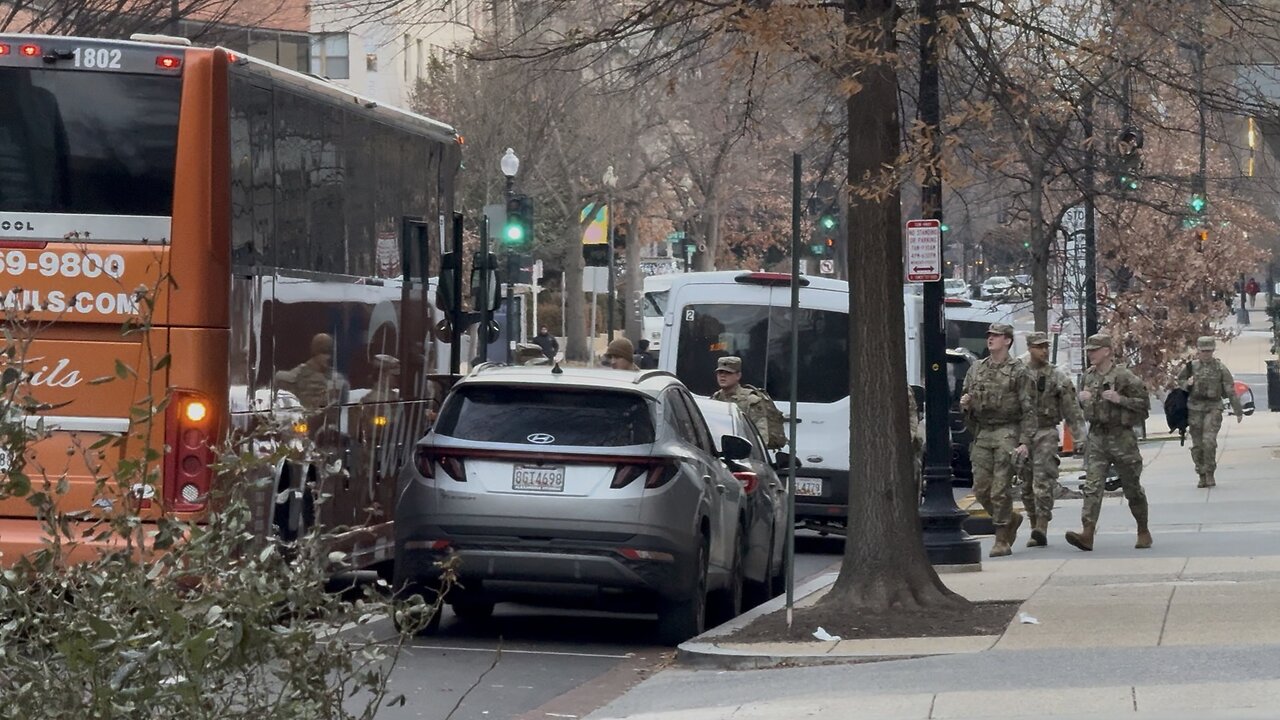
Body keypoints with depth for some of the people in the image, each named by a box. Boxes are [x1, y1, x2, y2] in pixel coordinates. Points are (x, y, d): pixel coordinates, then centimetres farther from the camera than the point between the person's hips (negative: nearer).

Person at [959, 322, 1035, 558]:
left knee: (1000, 489, -8)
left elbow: (1028, 409, -6)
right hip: (982, 433, 6)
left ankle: (1002, 541, -1)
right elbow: (966, 401, 23)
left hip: (1007, 433, -6)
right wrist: (965, 404, -2)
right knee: (981, 489, 3)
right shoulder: (976, 369, 14)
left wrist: (1025, 442, -15)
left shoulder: (1018, 371, -2)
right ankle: (1011, 520, 26)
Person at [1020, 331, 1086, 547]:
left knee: (1043, 482, -14)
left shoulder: (1058, 377, 4)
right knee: (1027, 485, 6)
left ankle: (1041, 529, -19)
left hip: (1046, 434, -3)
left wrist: (1080, 438, -2)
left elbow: (1072, 410, 4)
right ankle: (1035, 526, 16)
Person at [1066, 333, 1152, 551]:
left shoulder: (1124, 376, -8)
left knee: (1132, 488, 8)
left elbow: (1144, 403, -8)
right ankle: (1087, 533, -20)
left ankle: (1143, 532, 24)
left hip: (1121, 437, -4)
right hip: (1096, 437, 4)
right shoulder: (1088, 376, 10)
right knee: (1092, 486, -10)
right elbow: (1083, 398, 27)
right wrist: (1081, 398, 5)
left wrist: (1120, 399, -19)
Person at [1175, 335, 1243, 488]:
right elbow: (1180, 380, 18)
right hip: (1195, 408, 3)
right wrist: (1187, 383, -7)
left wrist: (1238, 411, 2)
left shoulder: (1220, 368, -1)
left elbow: (1231, 390, 1)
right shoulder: (1192, 366, 4)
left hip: (1213, 408, -3)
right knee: (1197, 445, 4)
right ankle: (1202, 476, 14)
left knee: (1209, 441, -18)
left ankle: (1210, 474, -7)